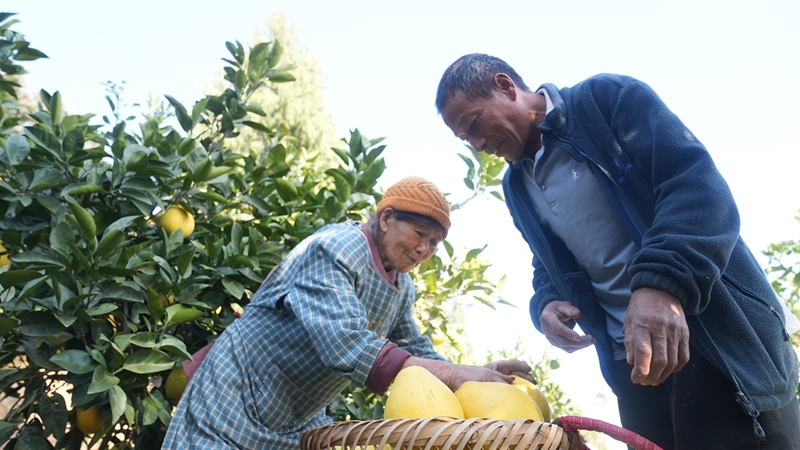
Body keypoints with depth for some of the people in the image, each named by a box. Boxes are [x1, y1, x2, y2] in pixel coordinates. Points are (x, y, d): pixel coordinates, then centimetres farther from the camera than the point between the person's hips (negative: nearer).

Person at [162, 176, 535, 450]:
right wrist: (457, 375, -36)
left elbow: (418, 353, 6)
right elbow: (348, 346, -35)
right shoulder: (335, 249, -22)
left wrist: (480, 374, -13)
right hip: (235, 403, -8)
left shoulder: (402, 289, 5)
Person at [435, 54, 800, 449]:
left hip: (715, 328, -5)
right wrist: (546, 303, -1)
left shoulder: (606, 98, -5)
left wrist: (662, 283, -32)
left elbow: (697, 181, -17)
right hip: (630, 359, 6)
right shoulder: (517, 187, 14)